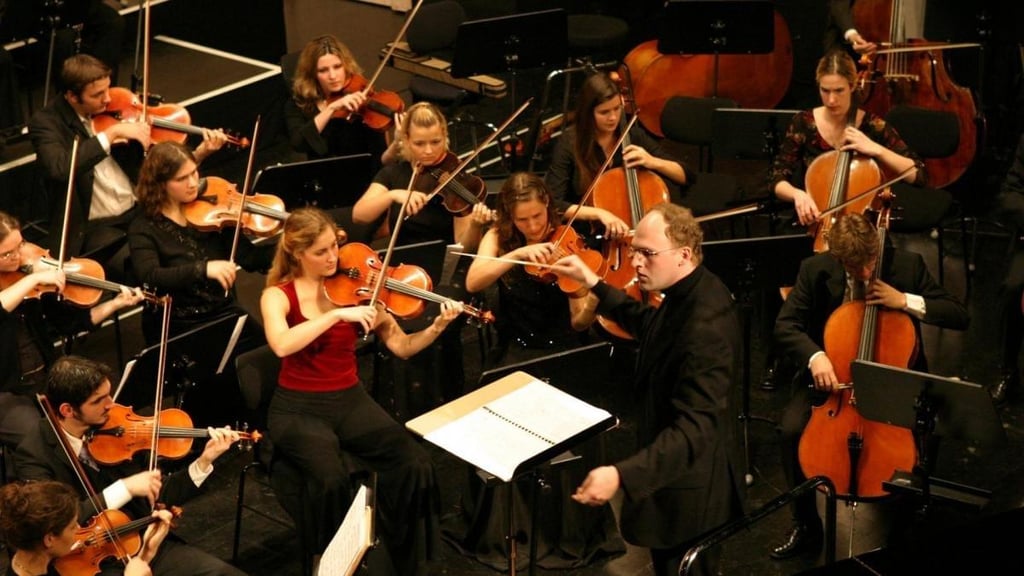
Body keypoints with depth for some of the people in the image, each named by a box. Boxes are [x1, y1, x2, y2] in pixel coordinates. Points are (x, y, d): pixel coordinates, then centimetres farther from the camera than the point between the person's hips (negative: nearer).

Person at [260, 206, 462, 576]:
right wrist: (338, 314, -30)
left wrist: (437, 327, -18)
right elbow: (281, 344, -28)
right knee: (331, 479, -33)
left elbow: (401, 347, 0)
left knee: (416, 465, -22)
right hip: (298, 408, -3)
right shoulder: (278, 295, -5)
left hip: (350, 401, 3)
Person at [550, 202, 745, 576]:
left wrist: (622, 475, -49)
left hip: (687, 491, -10)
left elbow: (694, 429, -39)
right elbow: (648, 325, 22)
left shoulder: (705, 328, -33)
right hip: (669, 472, 10)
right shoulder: (690, 293, -2)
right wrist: (594, 284, 17)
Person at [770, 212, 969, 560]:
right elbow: (784, 327, -9)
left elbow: (959, 317, -9)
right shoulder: (815, 269, -8)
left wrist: (906, 301, -23)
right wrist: (815, 357, -29)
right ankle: (806, 525, -3)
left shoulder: (908, 265, -9)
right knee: (791, 429, -24)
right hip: (832, 373, 1)